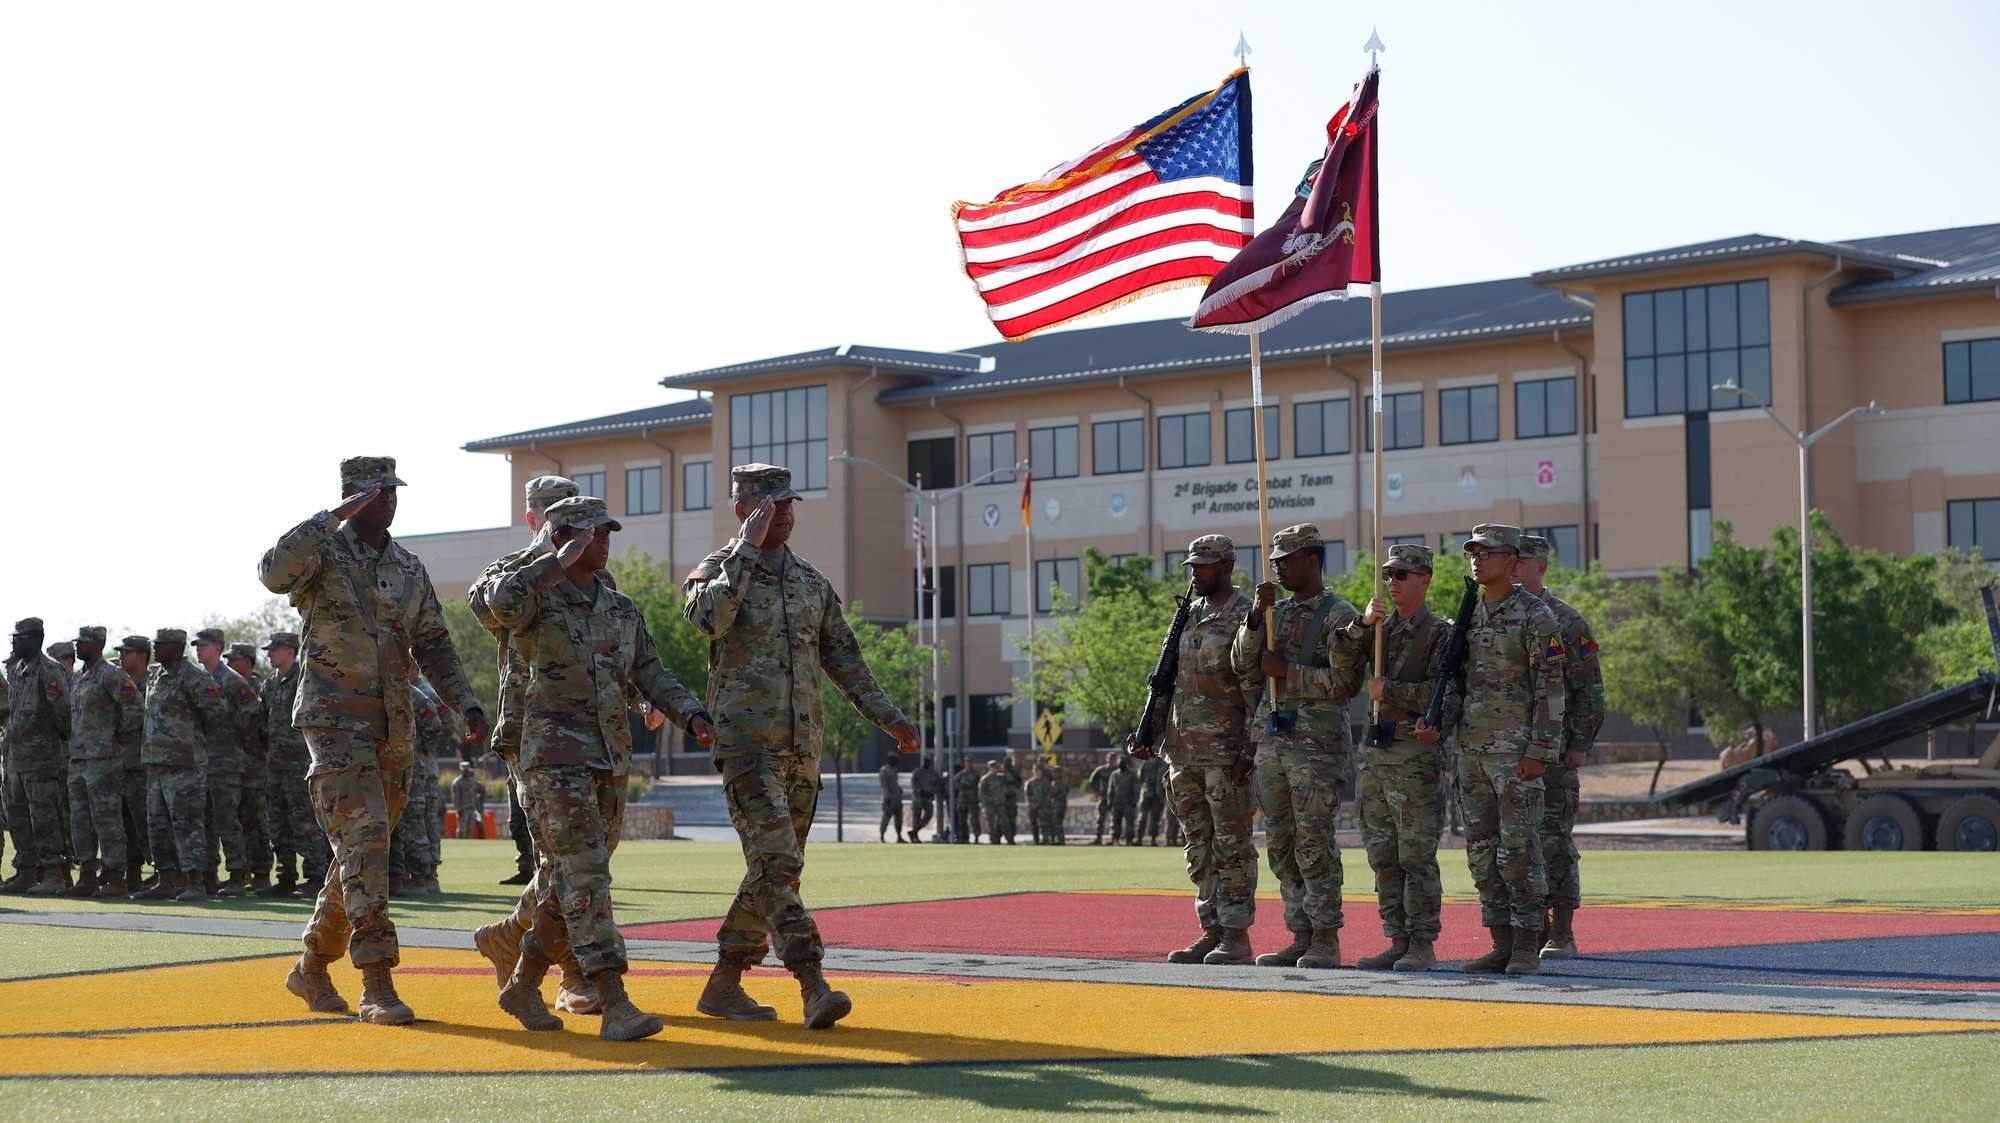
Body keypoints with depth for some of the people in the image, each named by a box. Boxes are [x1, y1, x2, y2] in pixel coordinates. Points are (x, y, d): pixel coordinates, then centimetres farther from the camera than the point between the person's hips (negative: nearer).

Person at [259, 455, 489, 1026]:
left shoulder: (409, 568, 13)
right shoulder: (323, 553, -5)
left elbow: (433, 643, 16)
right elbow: (275, 572, -27)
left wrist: (467, 703, 3)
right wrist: (334, 517, -27)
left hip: (393, 725, 6)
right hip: (335, 719, -6)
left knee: (363, 849, 11)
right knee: (363, 839, -16)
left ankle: (313, 967, 26)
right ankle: (378, 987, -18)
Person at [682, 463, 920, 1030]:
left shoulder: (811, 580, 16)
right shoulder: (717, 570, -1)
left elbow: (842, 656, 21)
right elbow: (710, 617, -24)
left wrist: (888, 717, 15)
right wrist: (749, 547, -19)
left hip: (803, 747, 7)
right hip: (747, 742, -7)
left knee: (775, 869, 9)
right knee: (776, 862, -17)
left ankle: (724, 984, 18)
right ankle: (813, 987, -24)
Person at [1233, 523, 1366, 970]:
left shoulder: (1339, 615, -5)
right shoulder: (1278, 611, 17)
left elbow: (1346, 681, -14)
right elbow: (1241, 664, 9)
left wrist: (1288, 673, -13)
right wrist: (1256, 617, -4)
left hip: (1316, 743, -7)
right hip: (1272, 739, 7)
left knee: (1315, 842, -8)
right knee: (1281, 843, 8)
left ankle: (1326, 940, -3)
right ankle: (1300, 936, 14)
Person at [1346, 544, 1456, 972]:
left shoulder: (1441, 632, -2)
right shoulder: (1381, 628, 16)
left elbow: (1442, 692, -11)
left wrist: (1389, 691, -12)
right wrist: (1365, 624, -11)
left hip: (1416, 755, -7)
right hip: (1374, 751, 7)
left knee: (1416, 855, -6)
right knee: (1382, 855, 8)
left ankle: (1423, 945, -1)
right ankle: (1397, 941, 13)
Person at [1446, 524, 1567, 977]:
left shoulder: (1535, 615, -7)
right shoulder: (1469, 614, 15)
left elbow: (1551, 689, -10)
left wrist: (1539, 752, -16)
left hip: (1515, 749, -7)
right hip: (1471, 748, 7)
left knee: (1519, 848, -7)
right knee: (1481, 850, 7)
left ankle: (1528, 947, -2)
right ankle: (1501, 943, 12)